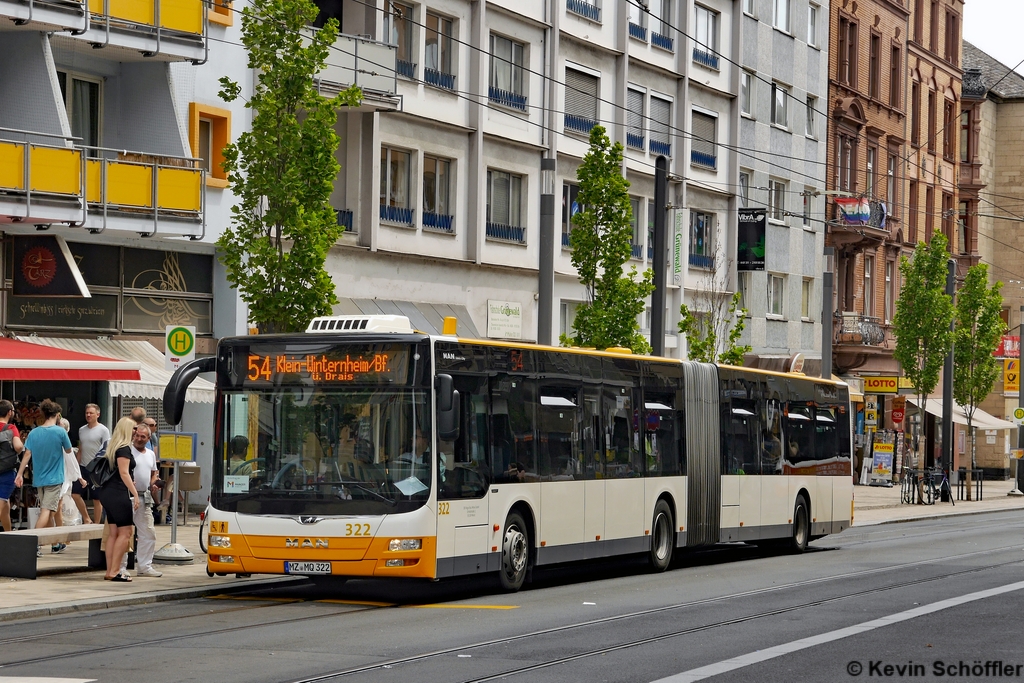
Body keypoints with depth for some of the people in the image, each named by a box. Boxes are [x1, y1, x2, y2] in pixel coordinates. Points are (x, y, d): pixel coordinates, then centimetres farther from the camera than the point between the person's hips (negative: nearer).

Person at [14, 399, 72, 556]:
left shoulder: (34, 433, 0)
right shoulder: (60, 431, -11)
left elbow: (27, 454, -3)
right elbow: (68, 450, 1)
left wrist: (20, 474, 0)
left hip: (39, 478, 5)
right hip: (54, 478, -5)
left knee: (48, 511, 16)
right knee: (47, 511, -9)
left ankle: (55, 543, 26)